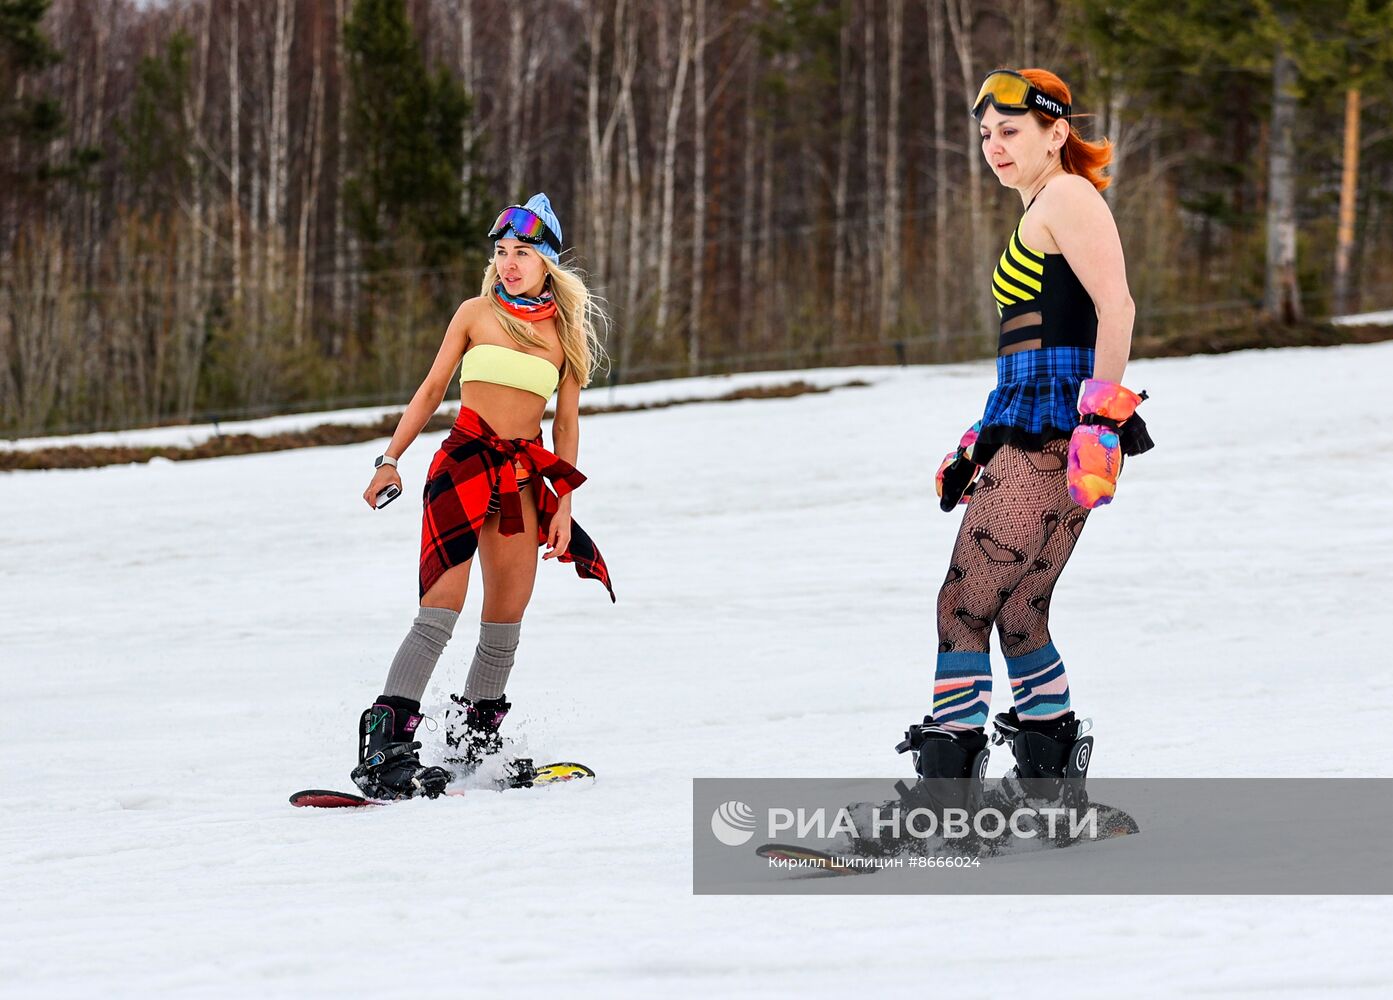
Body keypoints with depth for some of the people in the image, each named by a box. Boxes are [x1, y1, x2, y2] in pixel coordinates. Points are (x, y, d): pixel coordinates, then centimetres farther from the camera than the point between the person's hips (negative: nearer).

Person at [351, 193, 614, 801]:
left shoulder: (566, 328, 9)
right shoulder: (477, 313, 5)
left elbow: (567, 419, 12)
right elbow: (432, 390, 9)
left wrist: (563, 503, 6)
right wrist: (391, 460, 1)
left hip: (523, 476, 4)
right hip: (464, 460, -4)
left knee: (507, 615, 2)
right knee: (444, 603, -17)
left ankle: (476, 737, 14)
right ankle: (385, 749, -22)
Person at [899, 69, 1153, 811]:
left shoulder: (1066, 197, -5)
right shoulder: (1037, 216, 25)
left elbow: (1116, 307, -17)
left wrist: (1102, 416, -24)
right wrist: (979, 444, 28)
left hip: (1049, 443, -10)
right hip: (1026, 439, 10)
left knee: (963, 607, -12)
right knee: (1016, 617, 11)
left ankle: (945, 784, -15)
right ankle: (1051, 781, 16)